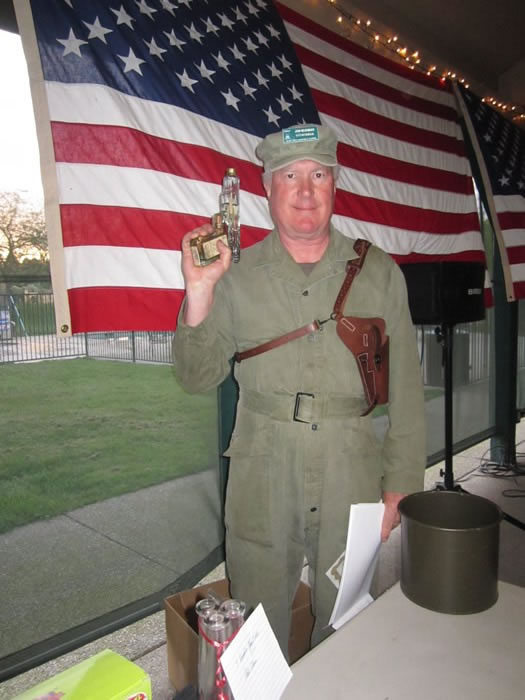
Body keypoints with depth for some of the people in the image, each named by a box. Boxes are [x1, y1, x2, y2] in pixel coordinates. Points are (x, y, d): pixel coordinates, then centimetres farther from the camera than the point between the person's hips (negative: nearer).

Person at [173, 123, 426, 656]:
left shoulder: (378, 273, 2)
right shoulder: (236, 276, 1)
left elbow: (405, 391, 3)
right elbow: (197, 379, 0)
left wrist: (400, 484, 0)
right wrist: (198, 294, -14)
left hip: (353, 479, 1)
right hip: (261, 481, 0)